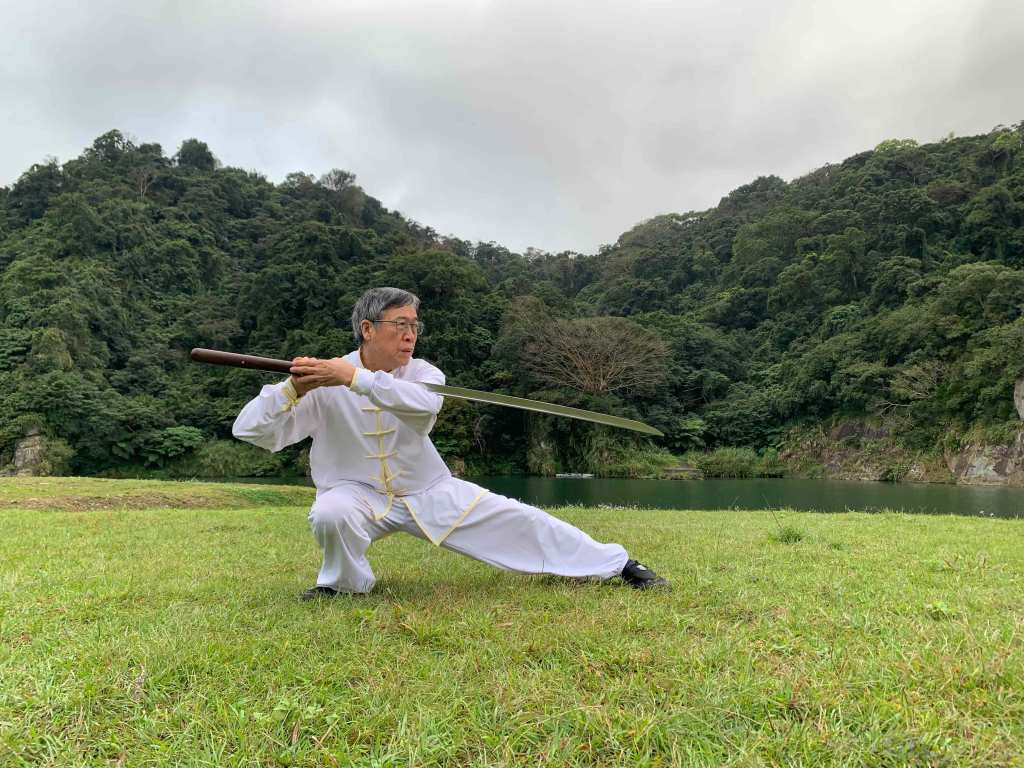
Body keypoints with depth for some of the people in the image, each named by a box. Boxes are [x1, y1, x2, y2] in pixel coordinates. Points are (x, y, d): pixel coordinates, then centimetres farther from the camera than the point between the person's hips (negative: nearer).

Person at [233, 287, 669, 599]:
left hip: (429, 490, 2)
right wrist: (293, 387, -32)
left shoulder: (422, 374, -10)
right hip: (359, 494, -1)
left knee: (514, 519, -6)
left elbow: (425, 402, -36)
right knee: (331, 514, -36)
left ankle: (616, 564, 9)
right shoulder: (323, 388, -15)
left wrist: (354, 377, -39)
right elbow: (250, 429, -17)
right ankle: (345, 583, -3)